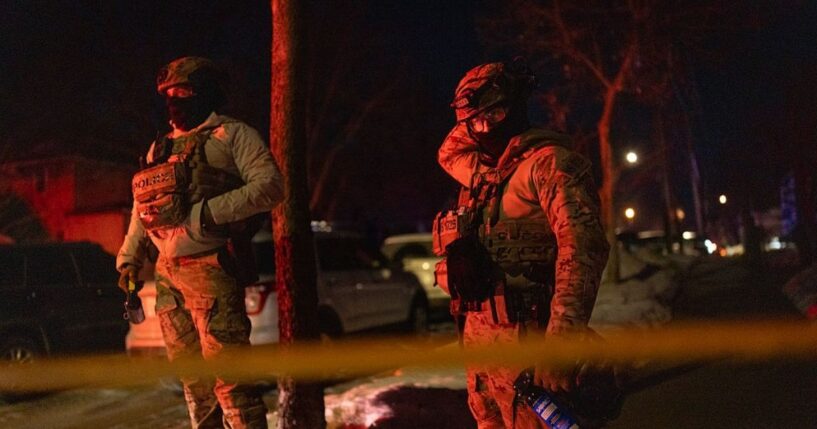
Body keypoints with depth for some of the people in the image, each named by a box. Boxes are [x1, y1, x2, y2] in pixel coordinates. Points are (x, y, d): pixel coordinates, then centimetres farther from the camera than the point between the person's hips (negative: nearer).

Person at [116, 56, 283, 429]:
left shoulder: (232, 134, 2)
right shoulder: (159, 149, 23)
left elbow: (270, 186, -11)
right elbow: (141, 210, 28)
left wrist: (203, 212, -17)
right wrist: (129, 260, 16)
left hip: (210, 269, -7)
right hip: (167, 275, 7)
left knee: (228, 375, -11)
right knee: (194, 381, 12)